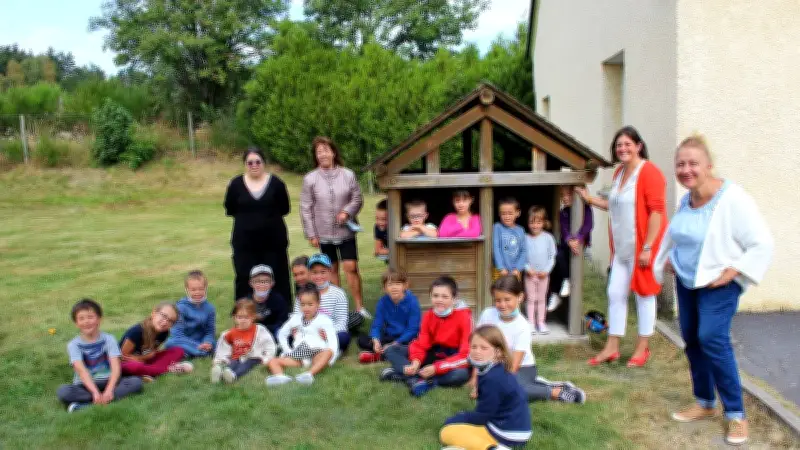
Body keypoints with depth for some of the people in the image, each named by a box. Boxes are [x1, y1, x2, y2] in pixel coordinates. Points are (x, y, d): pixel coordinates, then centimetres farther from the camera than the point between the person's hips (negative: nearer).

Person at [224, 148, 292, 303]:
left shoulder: (276, 182, -4)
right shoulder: (236, 184, 0)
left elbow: (285, 209, 0)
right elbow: (230, 210, 3)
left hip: (273, 239, 0)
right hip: (245, 241, 1)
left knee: (277, 279, 6)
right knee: (245, 280, 2)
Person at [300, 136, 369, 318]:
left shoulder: (348, 175, -3)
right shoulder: (310, 179, -4)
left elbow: (357, 199, 3)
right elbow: (306, 208, -1)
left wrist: (347, 211, -16)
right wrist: (311, 234, -3)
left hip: (345, 231, -1)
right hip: (324, 233, 1)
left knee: (351, 267, -6)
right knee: (332, 269, 11)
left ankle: (359, 306, 4)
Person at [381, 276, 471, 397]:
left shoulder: (464, 317, -19)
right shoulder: (428, 315, -4)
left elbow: (466, 354, -24)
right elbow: (420, 344, -6)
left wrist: (436, 368, -31)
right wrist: (416, 362, -29)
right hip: (433, 355, 5)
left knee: (462, 374, -41)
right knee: (391, 350, -9)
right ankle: (419, 379, -33)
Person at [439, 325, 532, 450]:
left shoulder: (492, 379, -23)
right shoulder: (499, 371, 6)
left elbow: (483, 416, -15)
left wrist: (455, 419, -1)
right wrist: (465, 416, 12)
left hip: (507, 433, -10)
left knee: (447, 432, -7)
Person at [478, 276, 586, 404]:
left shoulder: (522, 326, -19)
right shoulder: (488, 315, -10)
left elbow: (514, 365, -19)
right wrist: (475, 377, -4)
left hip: (522, 368, -7)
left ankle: (557, 392, -14)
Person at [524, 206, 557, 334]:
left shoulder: (548, 238, -6)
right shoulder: (526, 238, -6)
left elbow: (552, 256, -3)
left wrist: (546, 270, -11)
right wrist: (527, 268, -15)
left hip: (543, 274, 0)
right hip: (530, 274, 0)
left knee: (541, 299, 11)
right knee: (531, 299, 7)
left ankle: (541, 323, 20)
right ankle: (531, 323, 13)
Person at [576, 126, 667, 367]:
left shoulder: (649, 172, -15)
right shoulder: (619, 172, 12)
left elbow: (656, 211, -19)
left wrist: (647, 247, -21)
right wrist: (591, 199, 16)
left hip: (642, 246, -8)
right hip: (621, 247, 8)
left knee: (644, 294, 5)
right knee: (615, 293, 9)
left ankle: (642, 348, 20)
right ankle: (611, 347, 19)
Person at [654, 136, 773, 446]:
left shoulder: (732, 198, -22)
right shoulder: (686, 199, 1)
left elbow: (762, 244, -20)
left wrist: (732, 272, -24)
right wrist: (668, 259, 7)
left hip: (719, 284, -7)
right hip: (686, 280, 7)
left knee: (712, 338, -19)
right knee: (691, 339, 10)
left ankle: (736, 414, -5)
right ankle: (705, 403, 27)